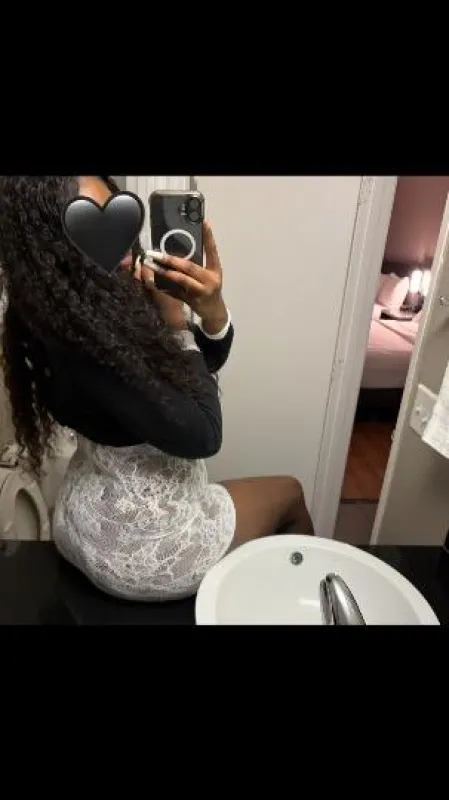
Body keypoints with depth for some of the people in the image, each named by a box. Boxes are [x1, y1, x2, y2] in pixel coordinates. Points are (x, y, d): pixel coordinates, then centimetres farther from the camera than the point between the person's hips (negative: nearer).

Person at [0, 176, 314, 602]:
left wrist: (213, 310, -22)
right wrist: (175, 324, -21)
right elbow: (202, 436, -28)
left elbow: (202, 363, -1)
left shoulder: (112, 298, -6)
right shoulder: (83, 342, -33)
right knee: (289, 494, 15)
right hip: (140, 546, -7)